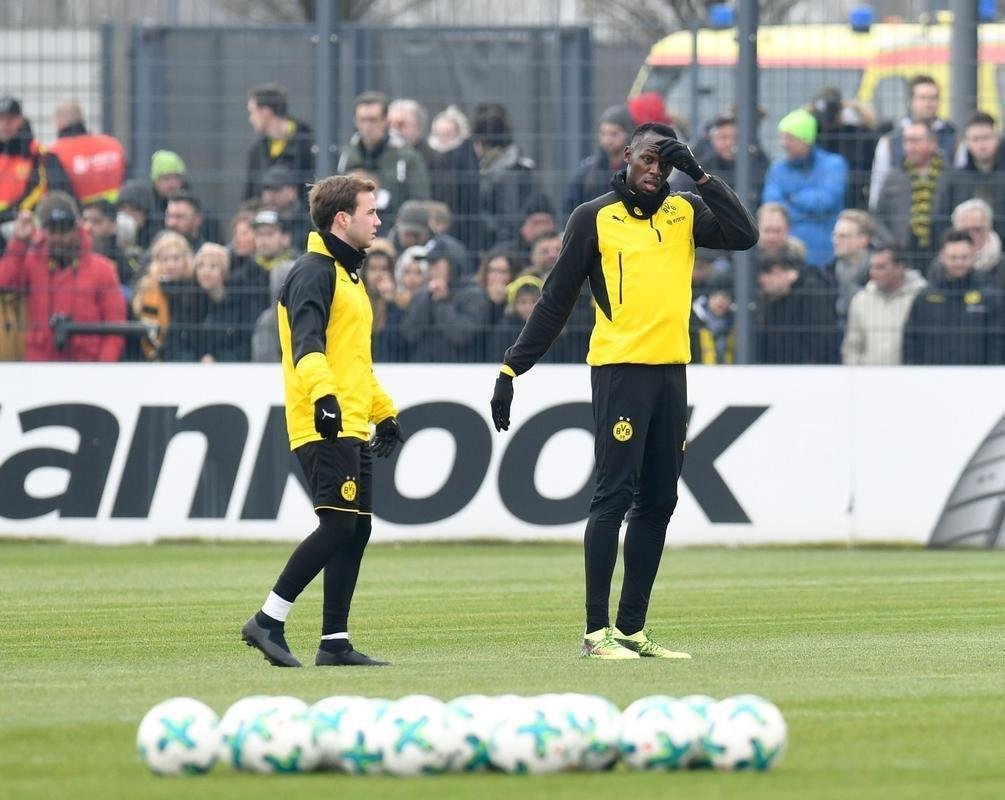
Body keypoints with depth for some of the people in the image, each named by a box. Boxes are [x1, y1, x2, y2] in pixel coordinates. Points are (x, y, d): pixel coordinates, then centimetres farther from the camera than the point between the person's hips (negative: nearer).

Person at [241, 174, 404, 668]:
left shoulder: (348, 275, 23)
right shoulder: (314, 272, -9)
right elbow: (306, 344, -24)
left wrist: (384, 412, 33)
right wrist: (323, 394, -39)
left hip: (353, 428, 10)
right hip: (324, 427, -10)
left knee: (356, 531, 6)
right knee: (338, 525, -15)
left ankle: (335, 642, 7)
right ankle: (268, 622, -11)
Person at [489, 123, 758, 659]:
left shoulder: (686, 213, 13)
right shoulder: (595, 219, 1)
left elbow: (745, 235, -3)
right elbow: (555, 302, 2)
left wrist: (698, 174, -6)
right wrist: (511, 369, -3)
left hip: (671, 372, 6)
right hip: (619, 369, -5)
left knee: (658, 503, 7)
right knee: (615, 496, -10)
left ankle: (632, 628, 13)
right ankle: (597, 632, -10)